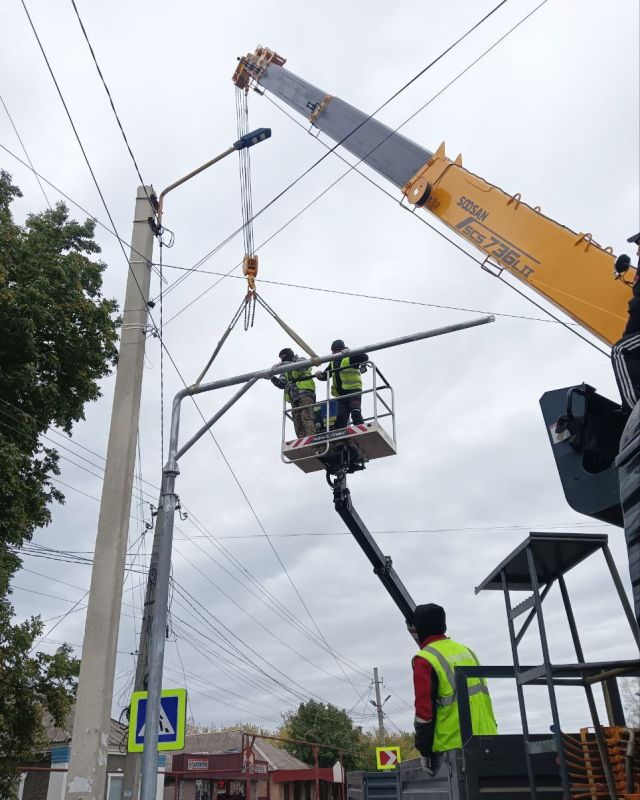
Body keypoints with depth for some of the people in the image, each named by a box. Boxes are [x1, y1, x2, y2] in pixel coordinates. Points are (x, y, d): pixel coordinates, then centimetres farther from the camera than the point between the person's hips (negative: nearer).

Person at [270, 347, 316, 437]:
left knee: (306, 417, -22)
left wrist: (288, 363, -22)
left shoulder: (300, 361, 14)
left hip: (305, 393, -6)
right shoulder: (285, 372, 30)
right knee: (297, 423, -5)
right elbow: (281, 384, 14)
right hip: (294, 398, 7)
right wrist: (273, 378, -5)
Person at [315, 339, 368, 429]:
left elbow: (365, 357, -15)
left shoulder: (350, 358, 0)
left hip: (353, 391, -7)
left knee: (356, 413, -19)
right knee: (340, 418, 3)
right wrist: (320, 375, -2)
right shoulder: (333, 362, 21)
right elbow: (325, 376, 22)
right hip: (341, 394, 7)